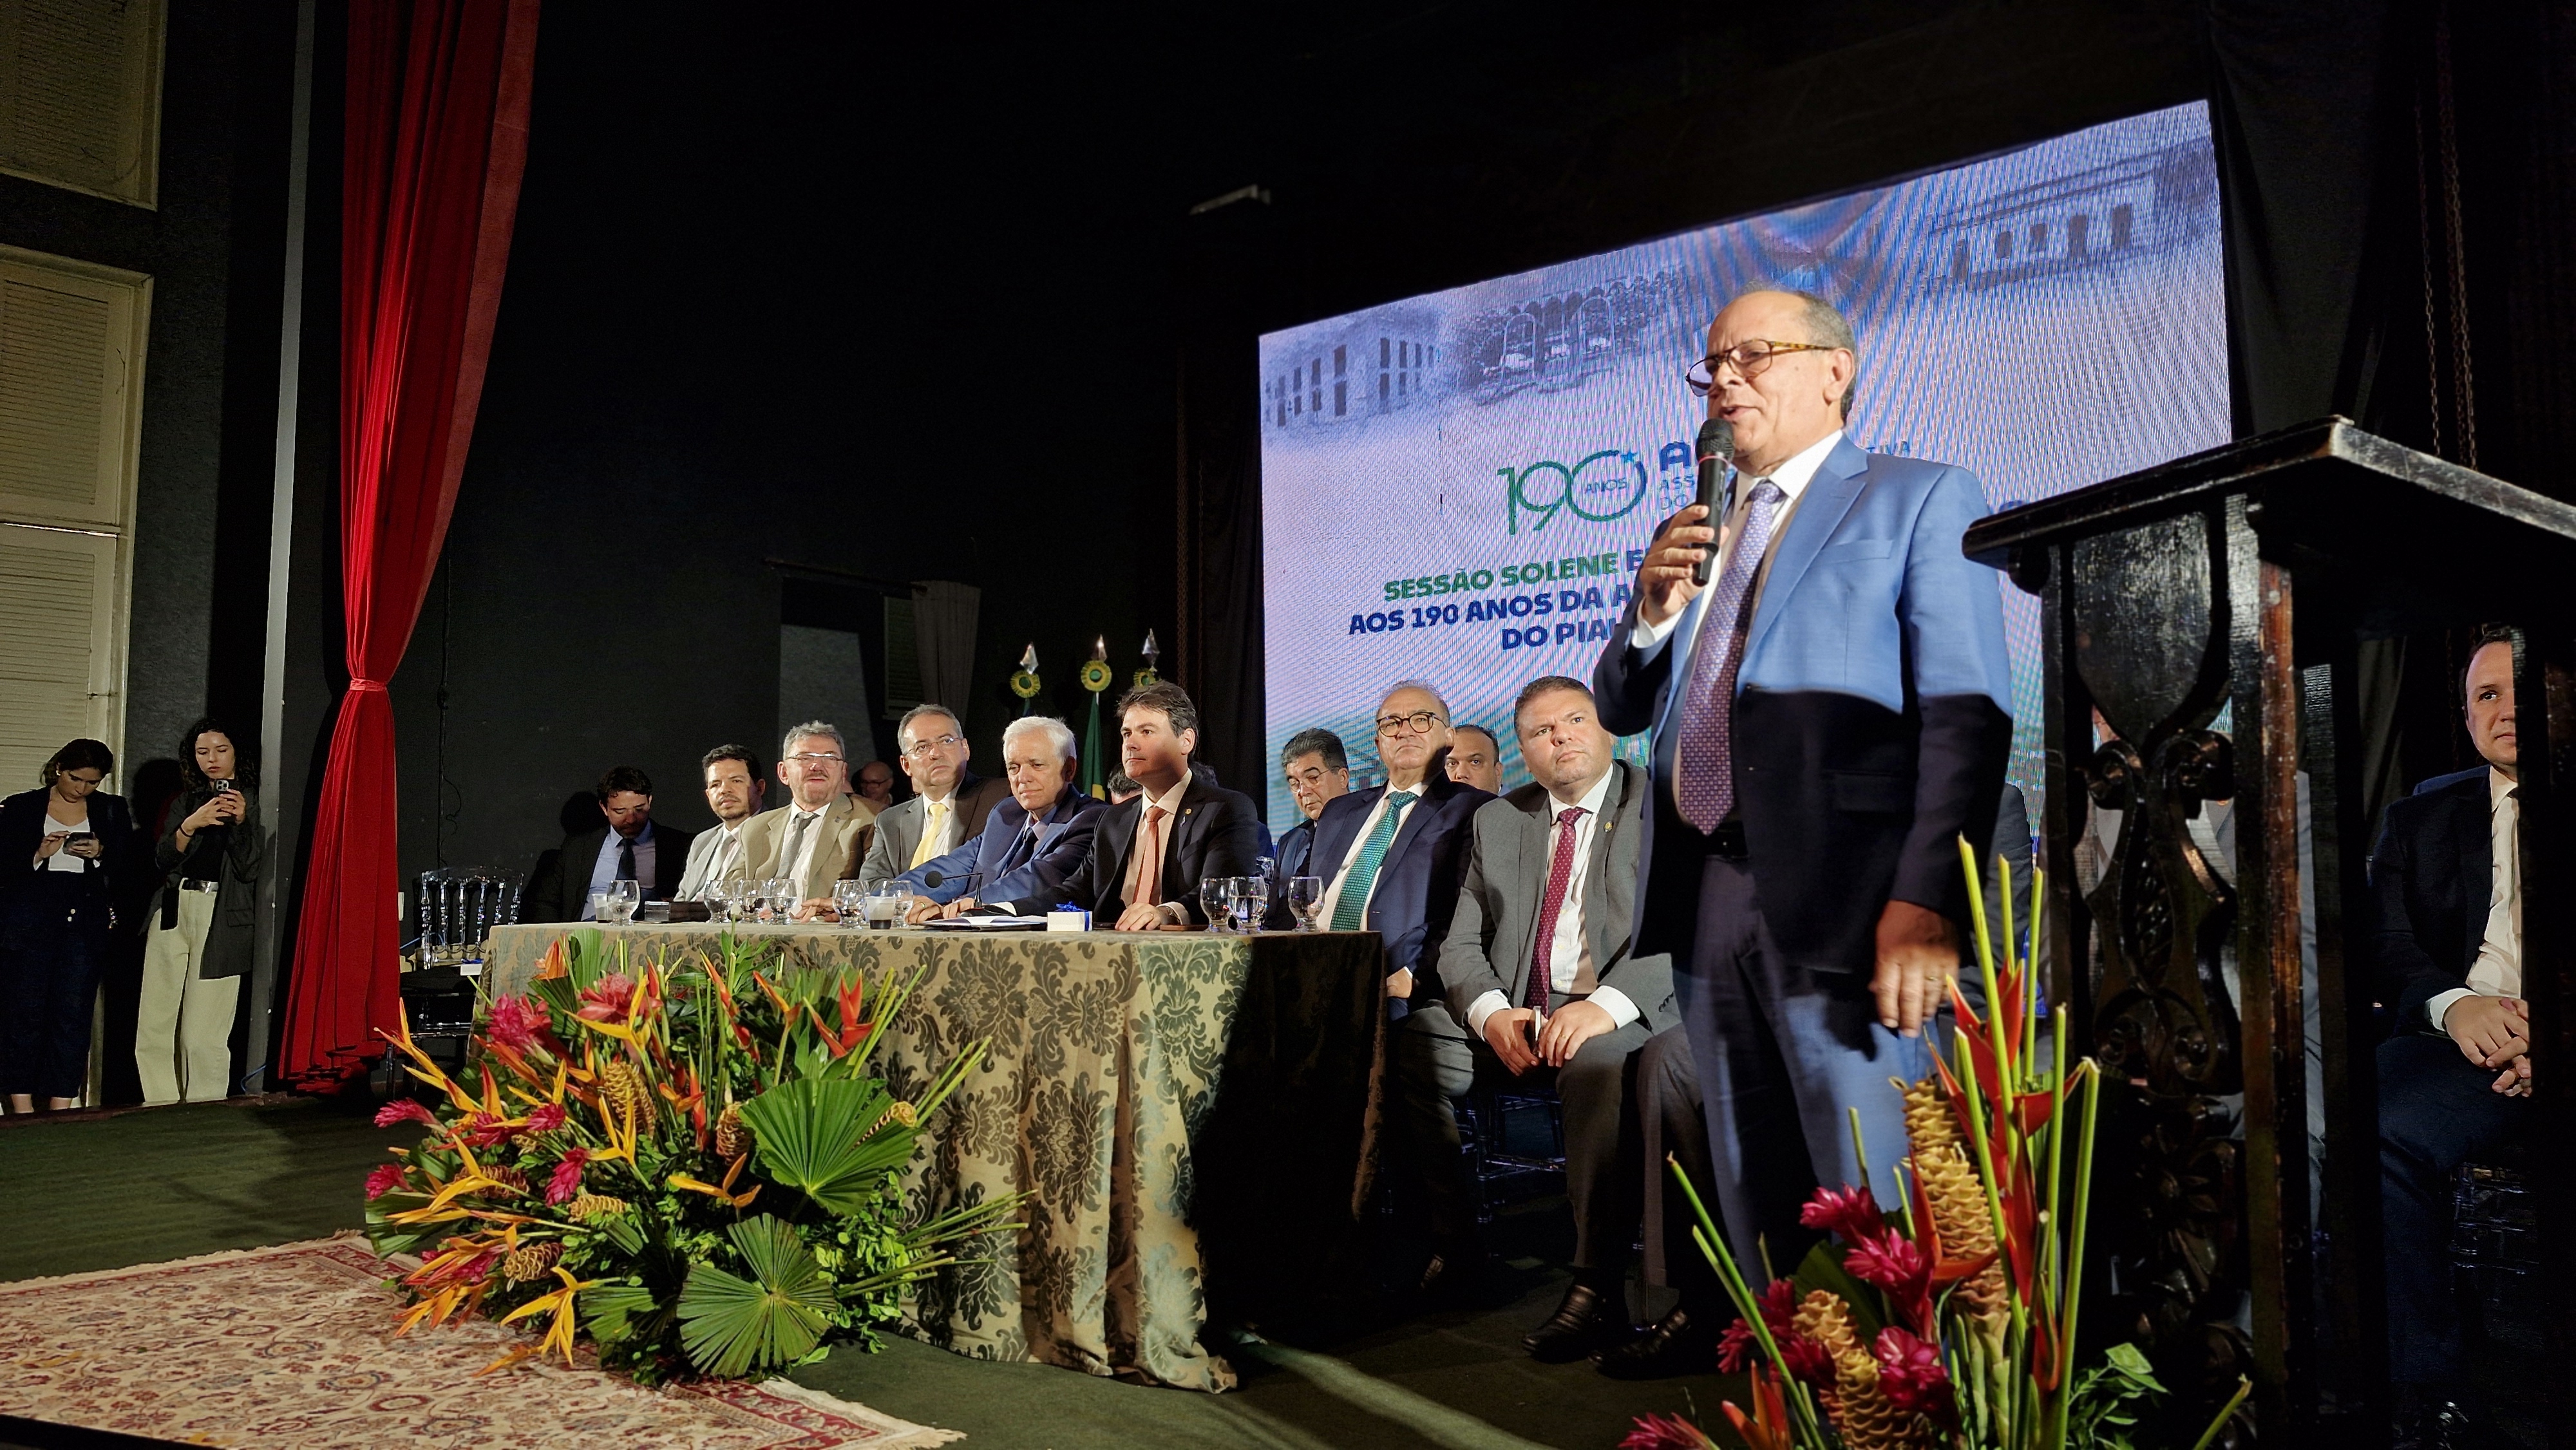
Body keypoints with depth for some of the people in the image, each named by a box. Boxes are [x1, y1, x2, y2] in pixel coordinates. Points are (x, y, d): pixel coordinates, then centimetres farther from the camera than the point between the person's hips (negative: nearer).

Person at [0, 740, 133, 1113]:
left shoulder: (113, 810, 12)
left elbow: (128, 866, 10)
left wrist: (100, 854, -9)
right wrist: (39, 855, -13)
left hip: (86, 924, 1)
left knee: (73, 1014, -1)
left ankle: (60, 1111, 3)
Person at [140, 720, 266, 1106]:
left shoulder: (254, 802, 6)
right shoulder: (187, 800, 18)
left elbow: (250, 868, -2)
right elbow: (163, 858, 7)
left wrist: (240, 820, -15)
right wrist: (192, 824, -10)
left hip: (221, 920, -5)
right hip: (174, 911, 5)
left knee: (202, 1038, -9)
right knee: (153, 1032, 1)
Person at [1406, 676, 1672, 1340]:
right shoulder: (1496, 820, 16)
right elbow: (1461, 944, 11)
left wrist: (1607, 1004, -27)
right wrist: (1491, 1013, -12)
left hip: (1625, 1013, -5)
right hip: (1513, 1016, 5)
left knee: (1597, 1062, -38)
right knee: (1401, 1047, -18)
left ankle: (1598, 1290, -30)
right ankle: (1447, 1248, -7)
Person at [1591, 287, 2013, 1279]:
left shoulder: (1920, 499, 3)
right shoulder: (1704, 533, 21)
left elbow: (1966, 712, -8)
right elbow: (1621, 711, 20)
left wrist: (1927, 901, -19)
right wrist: (1653, 610, 0)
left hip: (1843, 905, -6)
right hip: (1704, 903, 6)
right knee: (1756, 1221, 12)